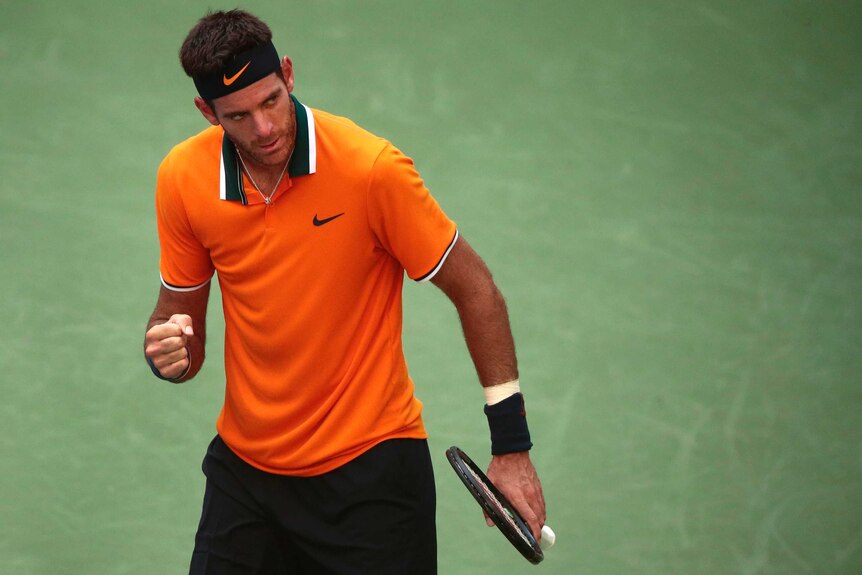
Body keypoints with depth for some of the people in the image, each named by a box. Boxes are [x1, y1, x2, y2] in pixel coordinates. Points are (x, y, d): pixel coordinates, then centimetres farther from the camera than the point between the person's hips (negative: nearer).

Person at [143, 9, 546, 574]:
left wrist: (512, 447, -9)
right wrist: (170, 350, -19)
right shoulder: (182, 178, -8)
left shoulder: (372, 167, -20)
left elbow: (475, 291, -10)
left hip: (369, 468, -4)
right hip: (244, 465, 4)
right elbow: (179, 310, 6)